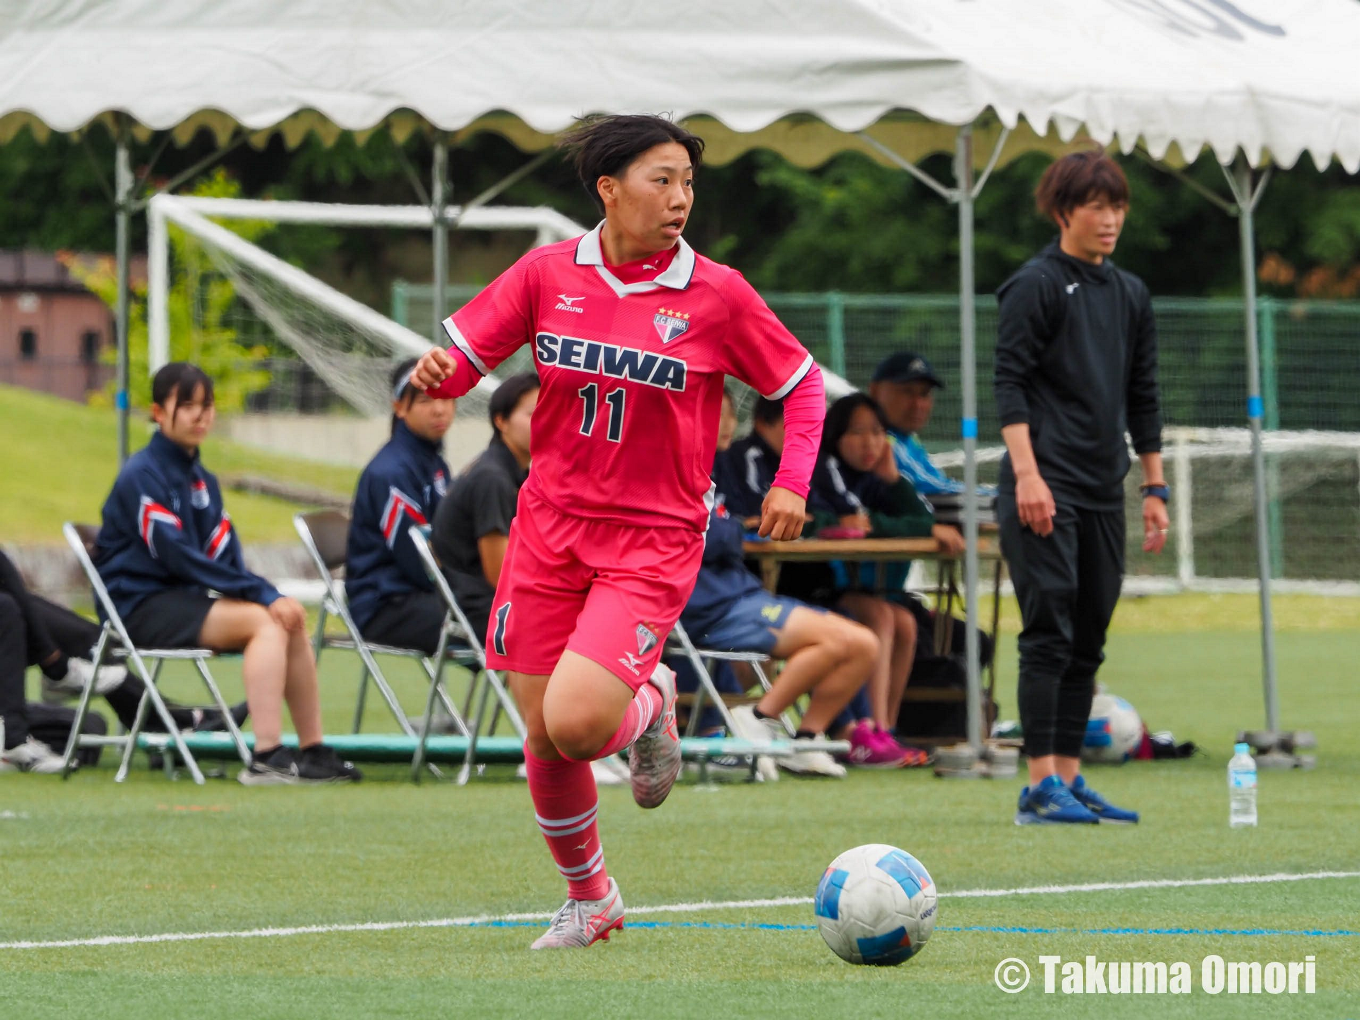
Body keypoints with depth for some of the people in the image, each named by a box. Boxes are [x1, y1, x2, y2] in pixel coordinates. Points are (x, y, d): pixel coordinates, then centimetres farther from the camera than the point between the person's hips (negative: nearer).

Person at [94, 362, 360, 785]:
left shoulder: (202, 480, 16)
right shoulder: (142, 475, -12)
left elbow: (226, 558, 10)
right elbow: (178, 557, -19)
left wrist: (269, 595, -12)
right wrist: (263, 594, -20)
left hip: (184, 598, 9)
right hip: (140, 605, -9)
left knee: (290, 621, -6)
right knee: (265, 621, -25)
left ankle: (313, 751, -4)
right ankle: (267, 758, -35)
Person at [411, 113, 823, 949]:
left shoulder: (717, 296, -5)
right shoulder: (549, 274, 0)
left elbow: (803, 383, 6)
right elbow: (462, 359, 6)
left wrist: (793, 483, -7)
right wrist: (438, 373, -18)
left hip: (653, 539, -3)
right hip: (550, 527, 3)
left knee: (576, 722, -22)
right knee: (543, 737, 4)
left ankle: (649, 706, 15)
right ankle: (589, 899, 29)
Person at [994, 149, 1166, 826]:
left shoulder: (1130, 294, 16)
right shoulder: (1034, 286, -5)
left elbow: (1142, 398, 21)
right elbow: (1010, 384, -10)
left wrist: (1155, 489, 17)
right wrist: (1026, 472, -20)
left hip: (1103, 492, 7)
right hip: (1045, 490, -7)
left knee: (1088, 641, 7)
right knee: (1050, 634, -10)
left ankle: (1069, 780, 12)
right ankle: (1040, 787, -11)